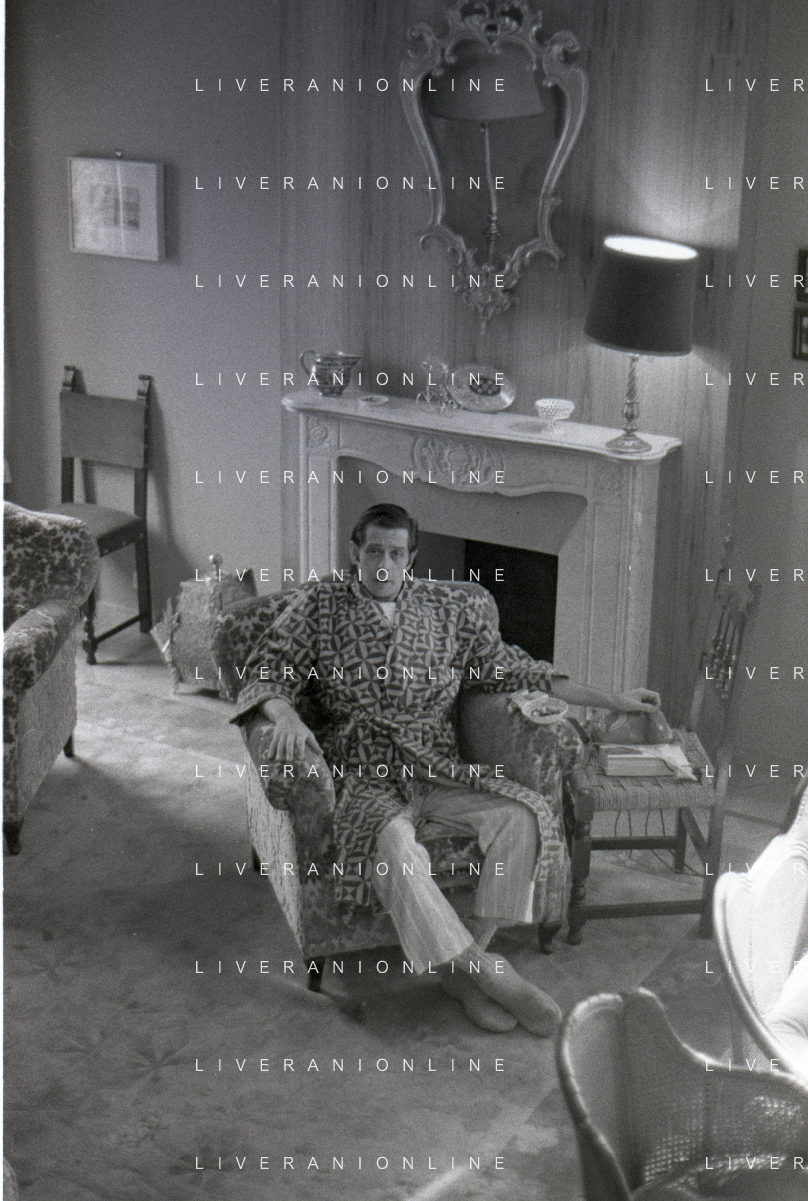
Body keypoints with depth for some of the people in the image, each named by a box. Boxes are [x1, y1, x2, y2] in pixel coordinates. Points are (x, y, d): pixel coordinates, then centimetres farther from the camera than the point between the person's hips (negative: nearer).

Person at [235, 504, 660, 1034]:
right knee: (393, 839, -36)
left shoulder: (451, 608, 12)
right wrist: (286, 714, -21)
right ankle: (483, 971, -29)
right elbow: (266, 672, 4)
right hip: (365, 776, -3)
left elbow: (509, 669, 15)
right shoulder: (319, 607, 8)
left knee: (525, 815, -25)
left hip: (441, 771, 3)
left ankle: (464, 963, -19)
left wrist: (612, 701, 10)